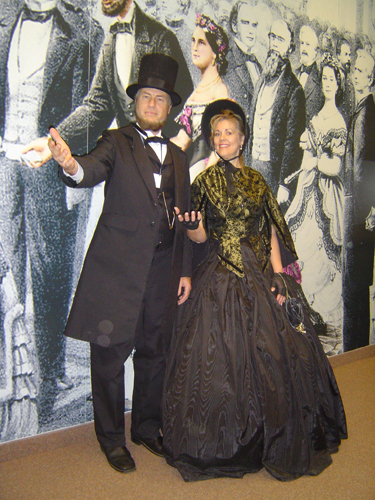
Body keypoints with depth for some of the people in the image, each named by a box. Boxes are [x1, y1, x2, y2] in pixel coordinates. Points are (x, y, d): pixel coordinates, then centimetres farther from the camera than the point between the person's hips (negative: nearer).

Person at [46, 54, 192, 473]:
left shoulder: (177, 156, 16)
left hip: (162, 269, 5)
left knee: (153, 351, 15)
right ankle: (111, 437, 24)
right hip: (117, 266, -4)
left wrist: (185, 270, 11)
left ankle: (147, 427, 34)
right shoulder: (116, 142, 3)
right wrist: (71, 165, -43)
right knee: (110, 352, 4)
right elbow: (94, 170, -19)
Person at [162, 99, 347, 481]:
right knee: (224, 360, 0)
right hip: (222, 282, -3)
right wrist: (191, 225, -21)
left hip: (261, 279, 4)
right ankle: (224, 448, 19)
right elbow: (200, 236, 1)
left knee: (272, 358, 6)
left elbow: (271, 232, 9)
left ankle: (276, 443, 26)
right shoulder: (205, 181, 3)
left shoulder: (256, 181, 11)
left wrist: (277, 275, 0)